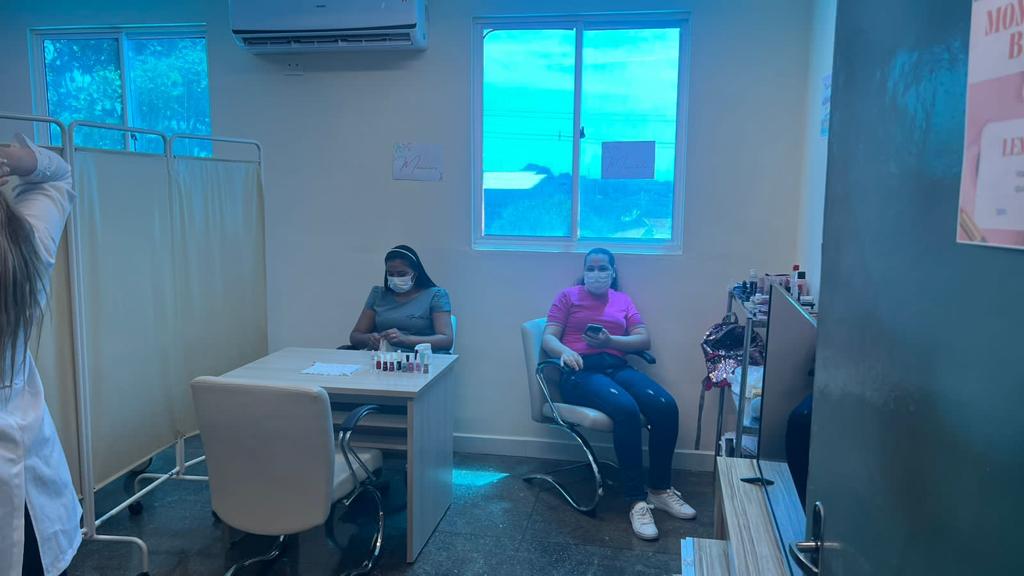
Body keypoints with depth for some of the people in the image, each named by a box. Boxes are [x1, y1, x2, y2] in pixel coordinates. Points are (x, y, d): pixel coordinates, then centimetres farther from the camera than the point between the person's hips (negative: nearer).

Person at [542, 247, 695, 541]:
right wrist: (565, 351, -20)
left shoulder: (622, 300, 22)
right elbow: (548, 338, 3)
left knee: (666, 406, -24)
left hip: (617, 367, 4)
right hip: (581, 371, -4)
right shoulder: (568, 296, 14)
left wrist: (609, 340, -8)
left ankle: (660, 489, -7)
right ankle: (637, 500, -26)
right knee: (626, 409, -35)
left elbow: (644, 340, 10)